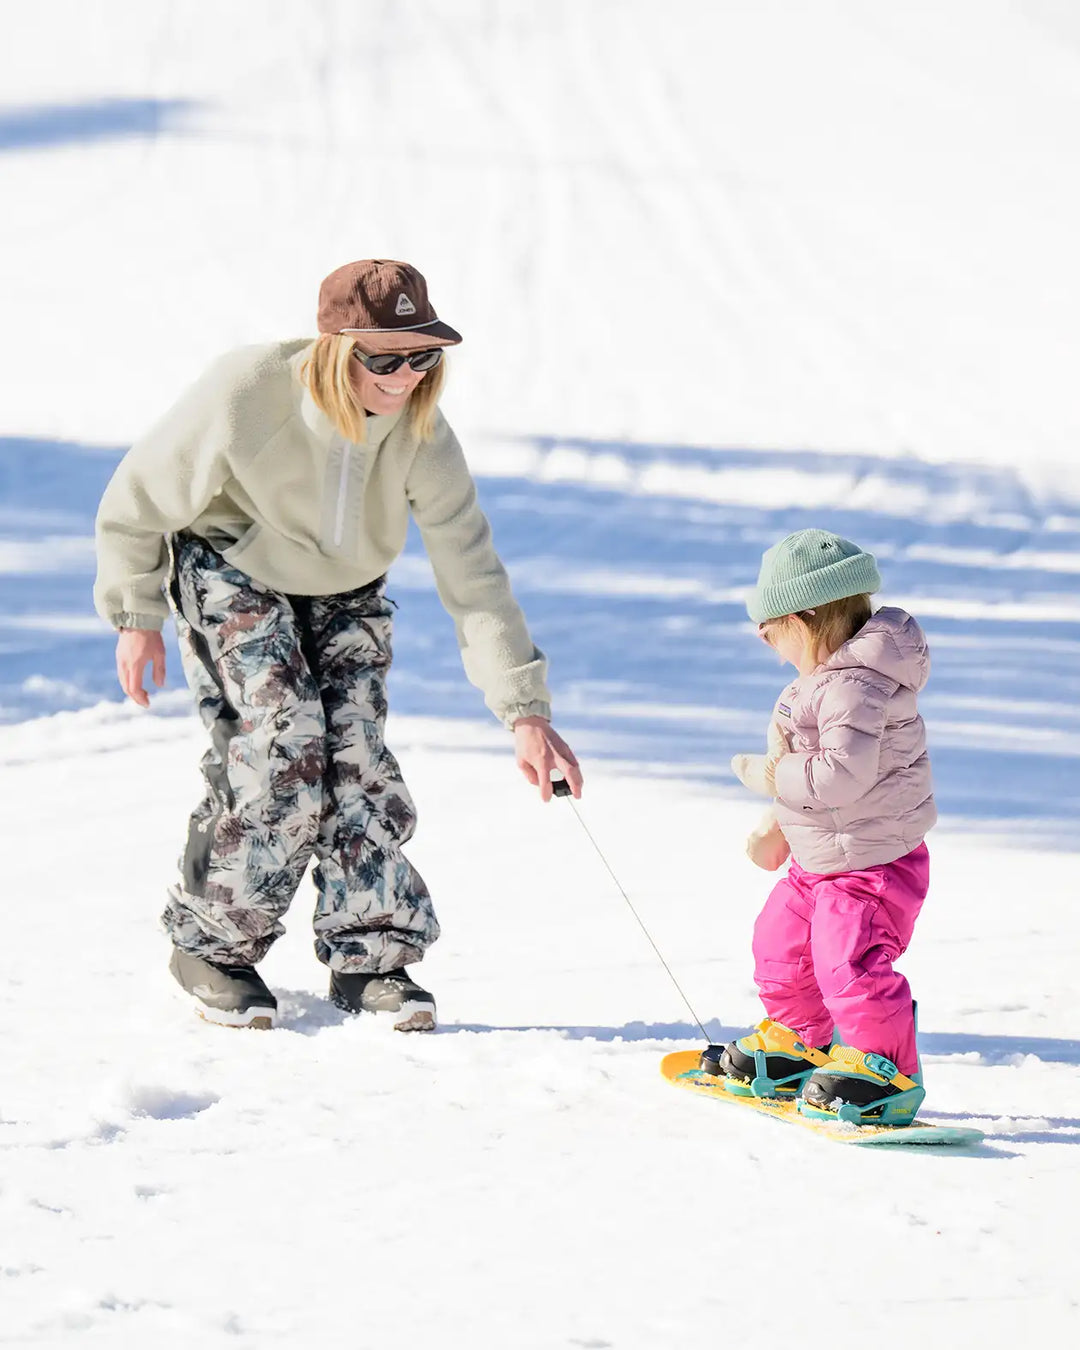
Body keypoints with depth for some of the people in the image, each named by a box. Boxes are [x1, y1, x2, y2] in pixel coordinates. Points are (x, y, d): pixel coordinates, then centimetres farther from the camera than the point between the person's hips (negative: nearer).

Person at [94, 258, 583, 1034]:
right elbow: (139, 502, -17)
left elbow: (473, 573, -25)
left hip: (345, 591, 4)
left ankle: (371, 957, 5)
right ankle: (210, 943, 0)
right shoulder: (244, 396, -33)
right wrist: (136, 616, -8)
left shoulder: (421, 433, -24)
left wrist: (526, 711, -30)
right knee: (283, 748, -18)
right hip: (233, 573, -3)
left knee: (357, 752, -9)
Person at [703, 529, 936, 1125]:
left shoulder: (855, 686, -26)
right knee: (780, 944, 21)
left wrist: (768, 775, -23)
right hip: (820, 861, 11)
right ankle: (799, 1045, 38)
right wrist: (777, 825, 26)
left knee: (851, 964, -18)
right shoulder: (828, 677, 8)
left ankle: (884, 1070, -8)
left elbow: (843, 772, -36)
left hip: (873, 864, -11)